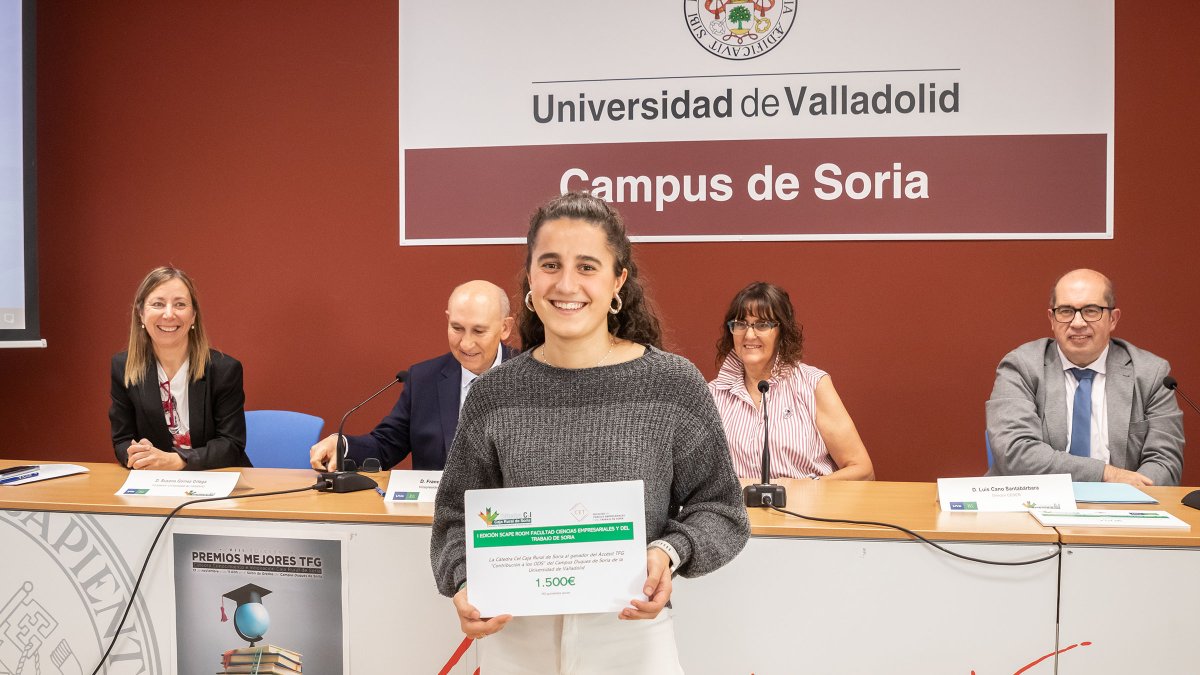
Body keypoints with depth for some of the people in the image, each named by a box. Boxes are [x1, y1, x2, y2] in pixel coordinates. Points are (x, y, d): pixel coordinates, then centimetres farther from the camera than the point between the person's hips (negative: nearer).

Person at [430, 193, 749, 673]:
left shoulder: (674, 386, -8)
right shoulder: (495, 394, -2)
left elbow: (719, 511, -1)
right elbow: (458, 518, 5)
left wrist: (667, 554, -19)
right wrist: (465, 583, -13)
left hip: (632, 633, -1)